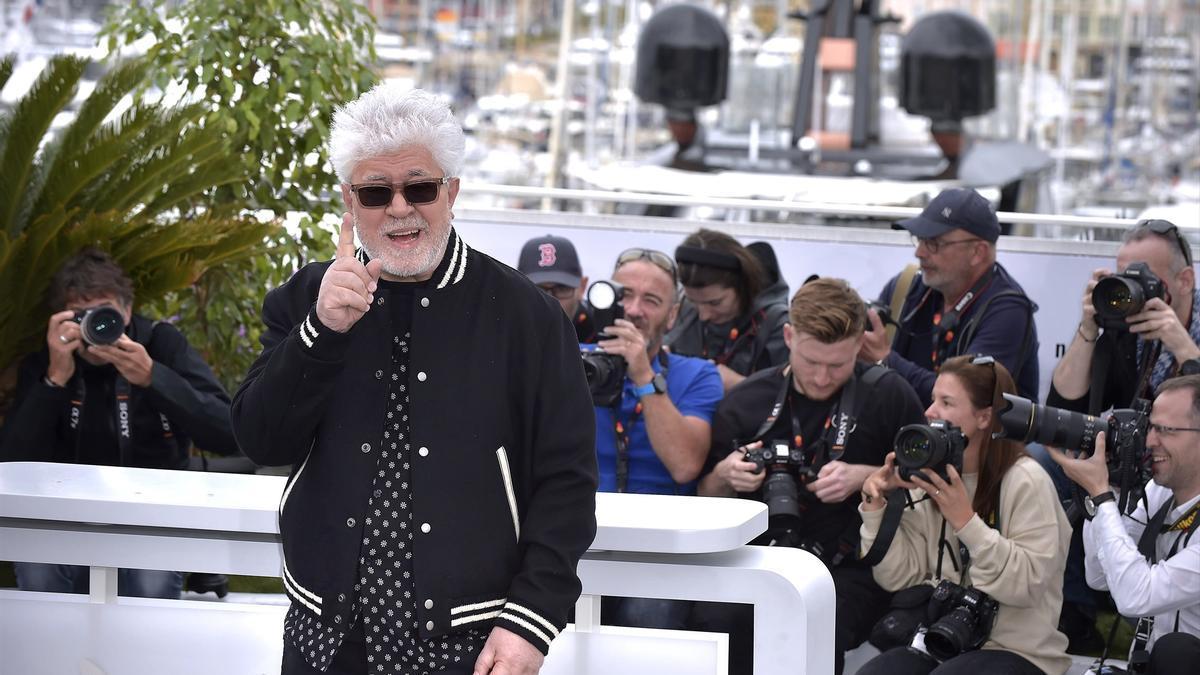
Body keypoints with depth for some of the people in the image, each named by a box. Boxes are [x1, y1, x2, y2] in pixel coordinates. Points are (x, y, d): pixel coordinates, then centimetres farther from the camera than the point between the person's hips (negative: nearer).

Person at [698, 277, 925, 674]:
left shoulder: (888, 395, 3)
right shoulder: (746, 401, 12)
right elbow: (706, 501, 20)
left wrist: (864, 477, -9)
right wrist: (725, 476, -3)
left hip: (850, 569, -2)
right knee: (714, 624, -32)